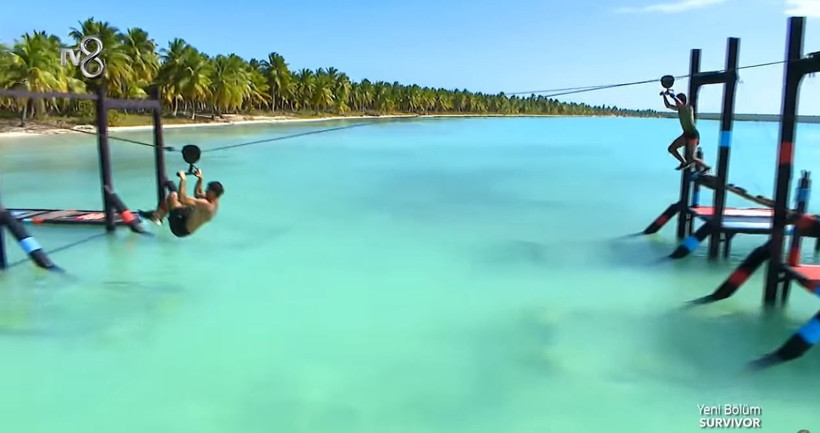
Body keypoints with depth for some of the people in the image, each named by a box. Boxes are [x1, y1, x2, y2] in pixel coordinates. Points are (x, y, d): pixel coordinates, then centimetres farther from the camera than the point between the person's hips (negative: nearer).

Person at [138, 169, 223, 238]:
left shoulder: (206, 205, -27)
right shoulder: (213, 202, 1)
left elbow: (182, 199, -30)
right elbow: (197, 194, 21)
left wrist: (182, 180, -24)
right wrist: (200, 179, 15)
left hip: (181, 228, -9)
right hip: (186, 229, 10)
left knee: (173, 195, -13)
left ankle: (155, 216, 2)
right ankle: (155, 215, 19)